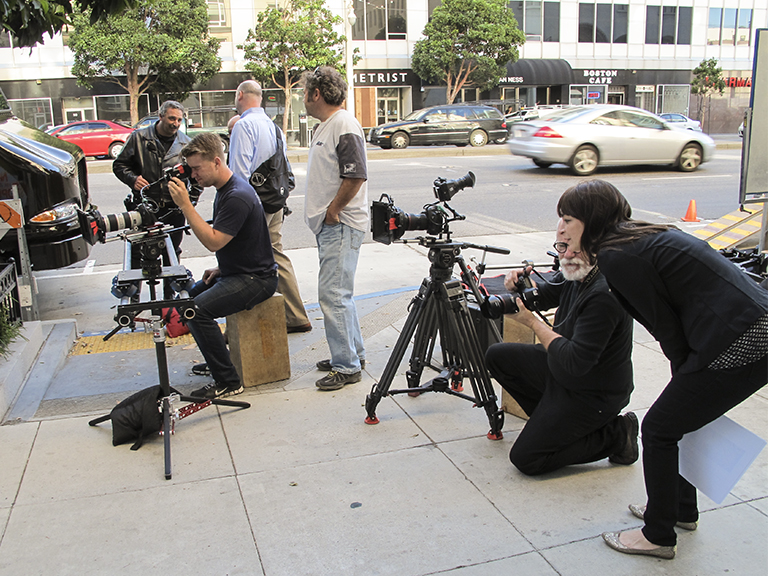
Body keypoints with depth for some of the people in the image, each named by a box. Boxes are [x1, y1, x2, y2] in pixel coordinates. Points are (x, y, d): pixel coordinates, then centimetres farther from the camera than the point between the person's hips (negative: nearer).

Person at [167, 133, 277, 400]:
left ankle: (228, 382, -14)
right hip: (236, 273, 11)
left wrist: (185, 205, -25)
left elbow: (213, 241, -27)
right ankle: (215, 358, 26)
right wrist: (220, 268, 10)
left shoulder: (238, 196, -22)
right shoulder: (224, 190, 11)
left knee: (197, 309, -24)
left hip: (256, 279, -11)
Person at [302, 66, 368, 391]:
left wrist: (332, 211, -15)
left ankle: (347, 367, 0)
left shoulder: (345, 126, -13)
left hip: (342, 226, -10)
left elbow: (355, 176, -21)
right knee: (338, 293, 15)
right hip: (328, 225, 10)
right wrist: (322, 215, 14)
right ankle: (354, 353, 27)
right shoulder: (324, 126, 18)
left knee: (333, 294, -9)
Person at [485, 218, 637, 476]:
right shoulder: (576, 272, -4)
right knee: (497, 356, 13)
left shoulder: (604, 294, -32)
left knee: (526, 459, -8)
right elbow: (545, 295, 13)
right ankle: (549, 417, 17)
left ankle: (616, 435, 2)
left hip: (592, 395, -9)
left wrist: (532, 322, -23)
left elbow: (576, 362, -32)